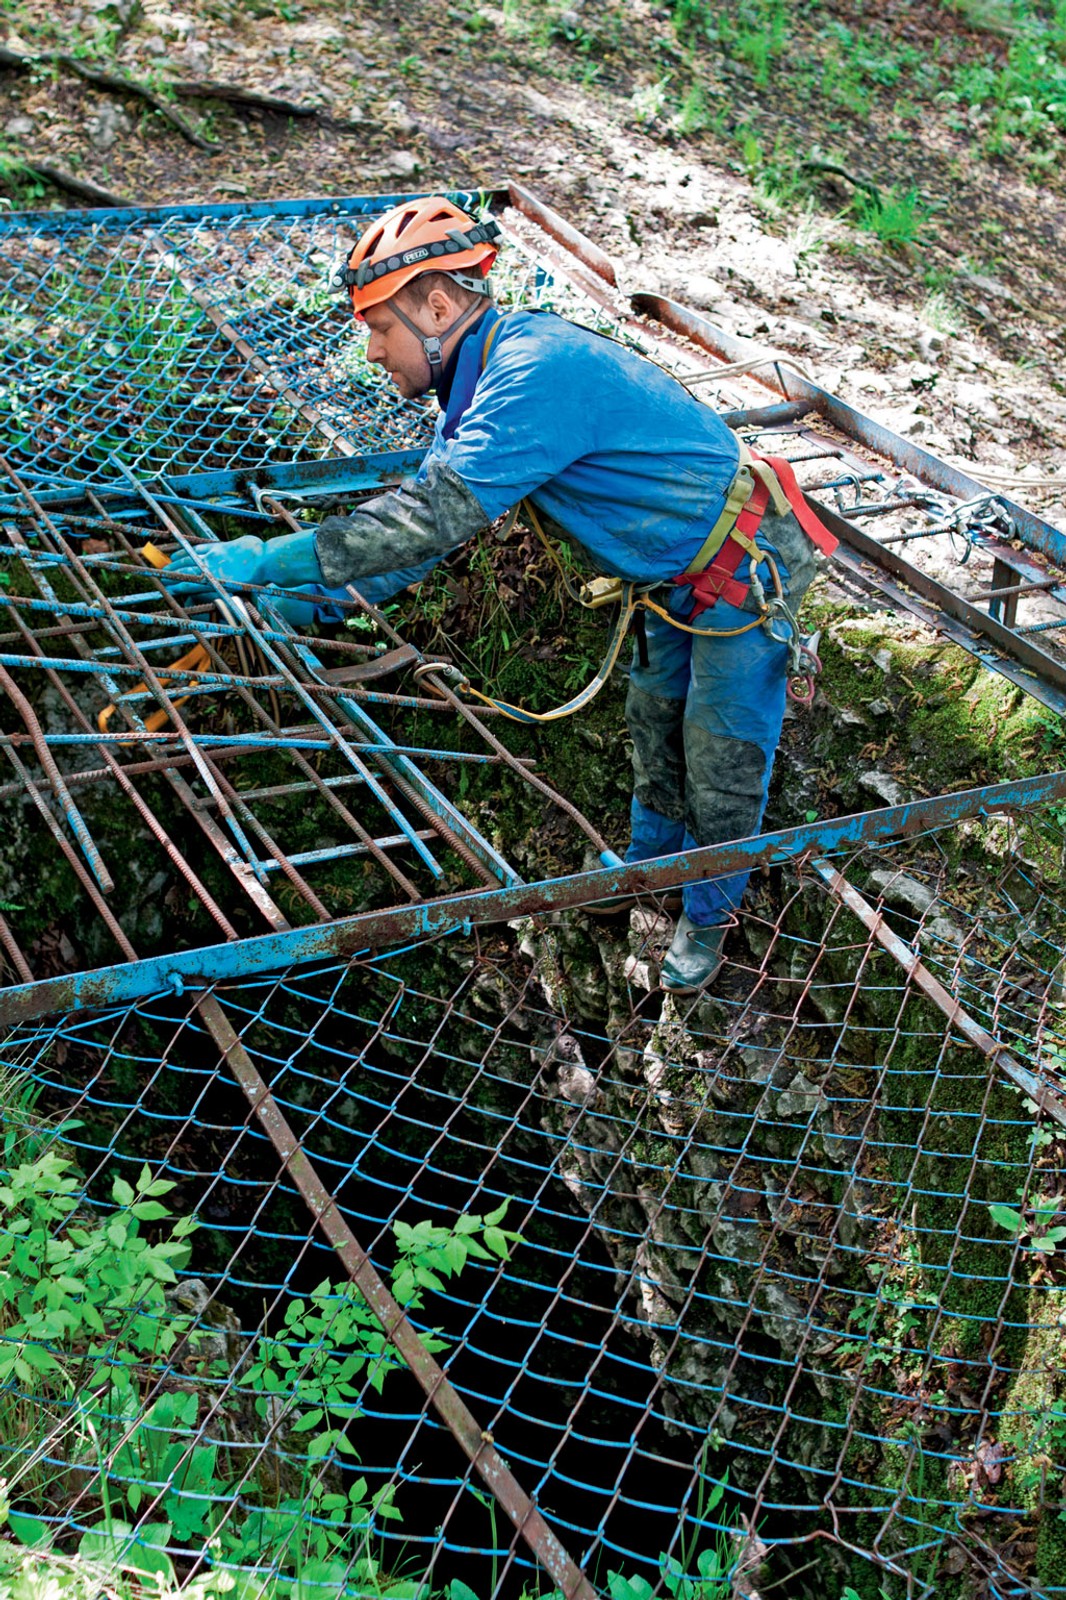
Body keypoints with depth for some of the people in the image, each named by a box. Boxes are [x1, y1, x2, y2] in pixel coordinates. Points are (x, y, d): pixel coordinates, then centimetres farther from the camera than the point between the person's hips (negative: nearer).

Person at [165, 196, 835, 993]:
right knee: (655, 718, 23)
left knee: (722, 756, 5)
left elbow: (437, 516, -39)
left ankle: (709, 916, 27)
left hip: (744, 574, -9)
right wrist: (316, 600, -4)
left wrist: (269, 560, -35)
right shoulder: (488, 373, 0)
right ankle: (649, 863, 46)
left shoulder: (538, 373, -33)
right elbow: (429, 511, 5)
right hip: (684, 570, 9)